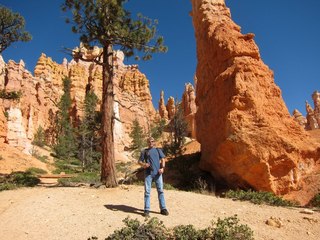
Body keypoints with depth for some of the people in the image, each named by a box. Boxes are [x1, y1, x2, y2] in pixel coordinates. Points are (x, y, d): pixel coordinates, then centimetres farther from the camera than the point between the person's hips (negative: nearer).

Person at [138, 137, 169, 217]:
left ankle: (163, 209, 7)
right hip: (148, 173, -1)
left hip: (158, 173, 1)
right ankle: (146, 210, 1)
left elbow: (163, 159, 9)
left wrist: (162, 168, -9)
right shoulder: (144, 151, 16)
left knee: (160, 190, 1)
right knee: (147, 191, -3)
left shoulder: (158, 150, 19)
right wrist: (144, 164, -11)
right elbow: (140, 161, 12)